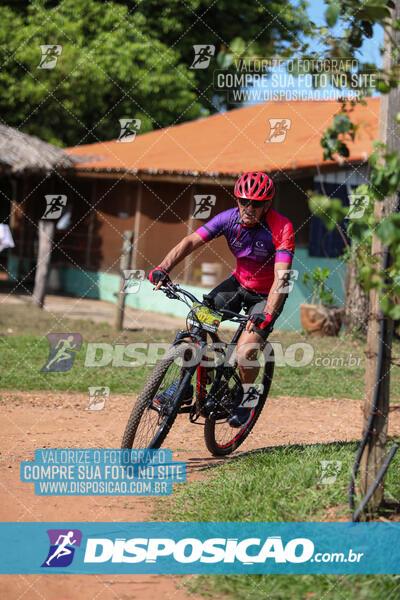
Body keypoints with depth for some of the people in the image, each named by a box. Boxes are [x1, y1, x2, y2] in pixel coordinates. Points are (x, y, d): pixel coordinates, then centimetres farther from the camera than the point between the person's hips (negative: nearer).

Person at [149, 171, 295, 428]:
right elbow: (190, 241, -22)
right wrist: (163, 268, -38)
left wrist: (266, 316, -48)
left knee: (245, 353, -22)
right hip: (239, 283, 4)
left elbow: (281, 277, -35)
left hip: (267, 295, -4)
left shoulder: (282, 228, -28)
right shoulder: (230, 218, -16)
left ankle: (246, 395, 10)